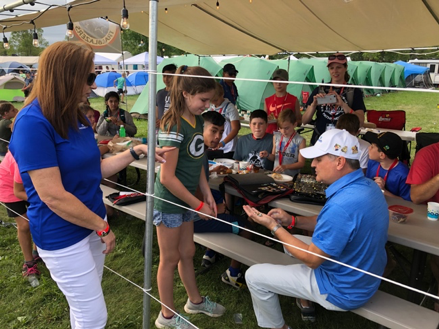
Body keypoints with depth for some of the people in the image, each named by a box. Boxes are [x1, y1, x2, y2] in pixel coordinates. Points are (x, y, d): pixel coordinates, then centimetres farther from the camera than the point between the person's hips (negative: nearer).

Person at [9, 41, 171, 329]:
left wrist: (136, 152, 1)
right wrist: (103, 227, -15)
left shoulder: (76, 117, 4)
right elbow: (54, 197, -25)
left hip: (91, 223, 8)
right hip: (63, 236, -8)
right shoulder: (32, 122, -23)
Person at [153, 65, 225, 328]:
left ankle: (195, 300, 42)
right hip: (170, 201, -7)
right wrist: (198, 205, -18)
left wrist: (208, 195, 4)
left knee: (187, 252, 22)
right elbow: (166, 177, -25)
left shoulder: (197, 120, 2)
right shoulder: (174, 126, -23)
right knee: (170, 258, 8)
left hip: (186, 199, 7)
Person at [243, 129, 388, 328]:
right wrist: (291, 221, -3)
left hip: (343, 290, -9)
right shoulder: (367, 185, -4)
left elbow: (312, 259, -24)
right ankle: (305, 301, 35)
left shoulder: (342, 205, -35)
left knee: (254, 276, -2)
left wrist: (273, 227, -16)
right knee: (293, 242, 26)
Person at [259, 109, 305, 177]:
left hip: (291, 176, -3)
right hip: (275, 174, 4)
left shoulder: (300, 140, -4)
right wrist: (267, 155, -2)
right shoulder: (276, 137, 10)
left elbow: (301, 163, -4)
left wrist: (285, 167, -17)